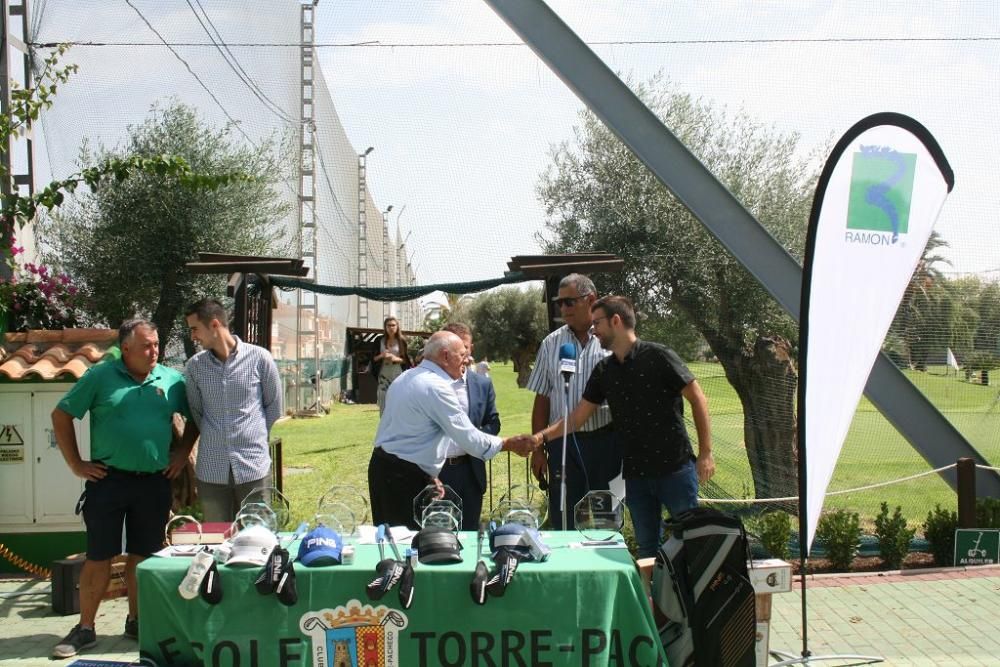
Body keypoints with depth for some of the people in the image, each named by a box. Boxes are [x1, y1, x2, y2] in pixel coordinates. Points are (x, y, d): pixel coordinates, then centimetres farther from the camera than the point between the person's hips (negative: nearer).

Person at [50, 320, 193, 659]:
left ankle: (136, 621, 25)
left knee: (143, 555, 11)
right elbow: (61, 415, 2)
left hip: (154, 481, 2)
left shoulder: (172, 380, 2)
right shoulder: (100, 376, -3)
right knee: (98, 557, 3)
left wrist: (181, 453, 6)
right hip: (108, 479, -2)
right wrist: (76, 463, -1)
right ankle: (85, 629, 13)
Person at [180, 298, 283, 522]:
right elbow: (195, 411, 14)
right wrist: (214, 440, 13)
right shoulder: (194, 366, 3)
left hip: (254, 466, -2)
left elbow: (274, 407, 7)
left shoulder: (259, 358, -4)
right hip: (211, 470, 2)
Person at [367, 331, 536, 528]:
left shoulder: (404, 379, 13)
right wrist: (509, 444, -6)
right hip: (403, 477, -10)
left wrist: (427, 473, 15)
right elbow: (469, 438, -17)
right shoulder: (436, 387, -16)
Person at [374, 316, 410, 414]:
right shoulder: (380, 341, 6)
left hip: (398, 376, -1)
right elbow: (373, 359, 8)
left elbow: (407, 360, 5)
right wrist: (381, 356, -11)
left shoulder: (402, 341, 3)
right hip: (384, 376, 1)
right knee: (383, 406, -2)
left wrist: (397, 359, -13)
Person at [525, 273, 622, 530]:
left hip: (605, 440, -2)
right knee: (562, 521, 6)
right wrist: (538, 448, 6)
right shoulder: (551, 344, 8)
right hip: (563, 443, 2)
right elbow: (542, 399, 9)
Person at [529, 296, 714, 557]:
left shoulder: (657, 356, -9)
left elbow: (698, 399, -7)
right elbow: (579, 416, 12)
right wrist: (542, 436, 0)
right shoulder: (604, 371, 8)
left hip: (675, 467, -5)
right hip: (636, 472, 5)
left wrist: (705, 453, -11)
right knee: (647, 548, 12)